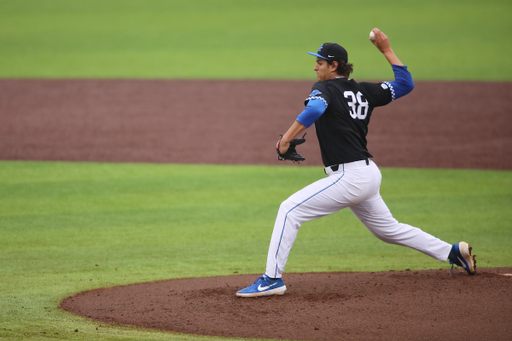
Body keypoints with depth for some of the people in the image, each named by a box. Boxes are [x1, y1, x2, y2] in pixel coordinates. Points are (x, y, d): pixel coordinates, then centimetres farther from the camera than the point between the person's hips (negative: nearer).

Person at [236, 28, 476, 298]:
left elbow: (314, 109, -30)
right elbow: (406, 84, 19)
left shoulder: (325, 89, -7)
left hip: (349, 177, -9)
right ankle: (453, 252, 29)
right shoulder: (363, 91, 13)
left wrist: (286, 139, -27)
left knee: (290, 210, -9)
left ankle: (272, 279, -13)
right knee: (388, 228, 25)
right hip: (369, 174, 9)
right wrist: (386, 50, 23)